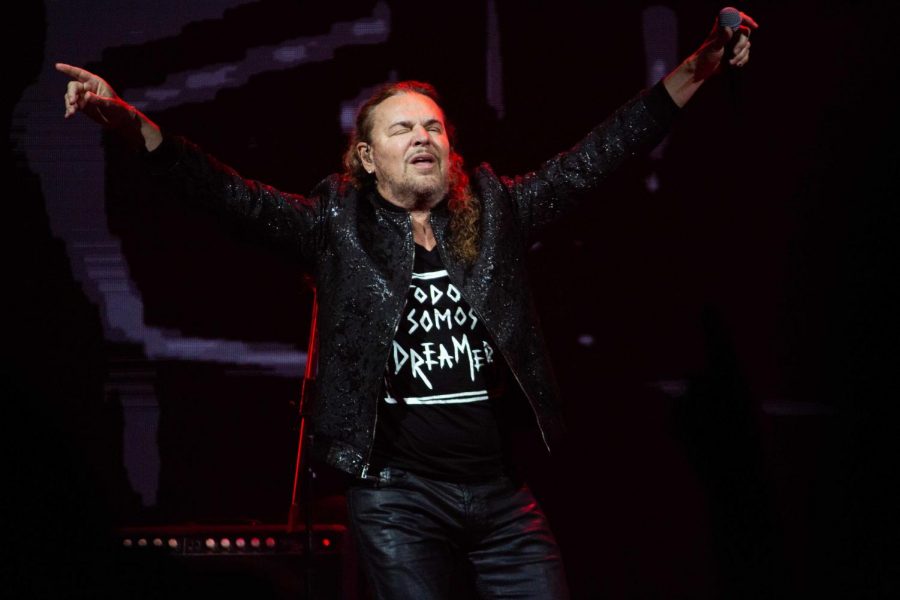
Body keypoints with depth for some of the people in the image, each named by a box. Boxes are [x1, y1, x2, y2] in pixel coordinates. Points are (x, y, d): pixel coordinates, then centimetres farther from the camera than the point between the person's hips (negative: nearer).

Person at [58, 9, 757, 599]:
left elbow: (593, 158, 4)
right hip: (398, 497, -3)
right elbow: (237, 196, -6)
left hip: (503, 490, 3)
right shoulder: (337, 226, 3)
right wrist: (134, 124, -18)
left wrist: (693, 73, -4)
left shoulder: (494, 211, 8)